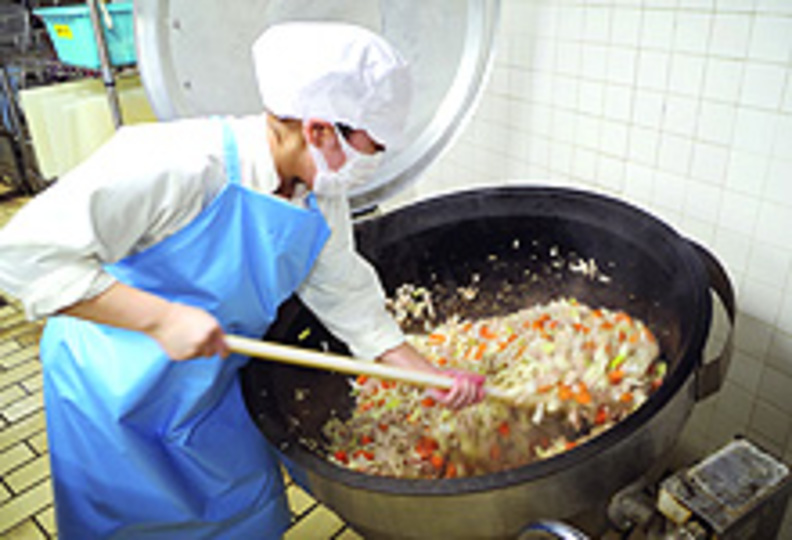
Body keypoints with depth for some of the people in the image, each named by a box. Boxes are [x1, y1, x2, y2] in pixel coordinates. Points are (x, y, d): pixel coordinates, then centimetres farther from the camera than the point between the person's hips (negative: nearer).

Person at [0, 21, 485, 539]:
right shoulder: (178, 163, -33)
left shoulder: (323, 197, -9)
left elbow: (348, 298, 2)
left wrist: (429, 374, 1)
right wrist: (162, 318, -36)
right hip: (113, 393, -5)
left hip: (213, 393, 6)